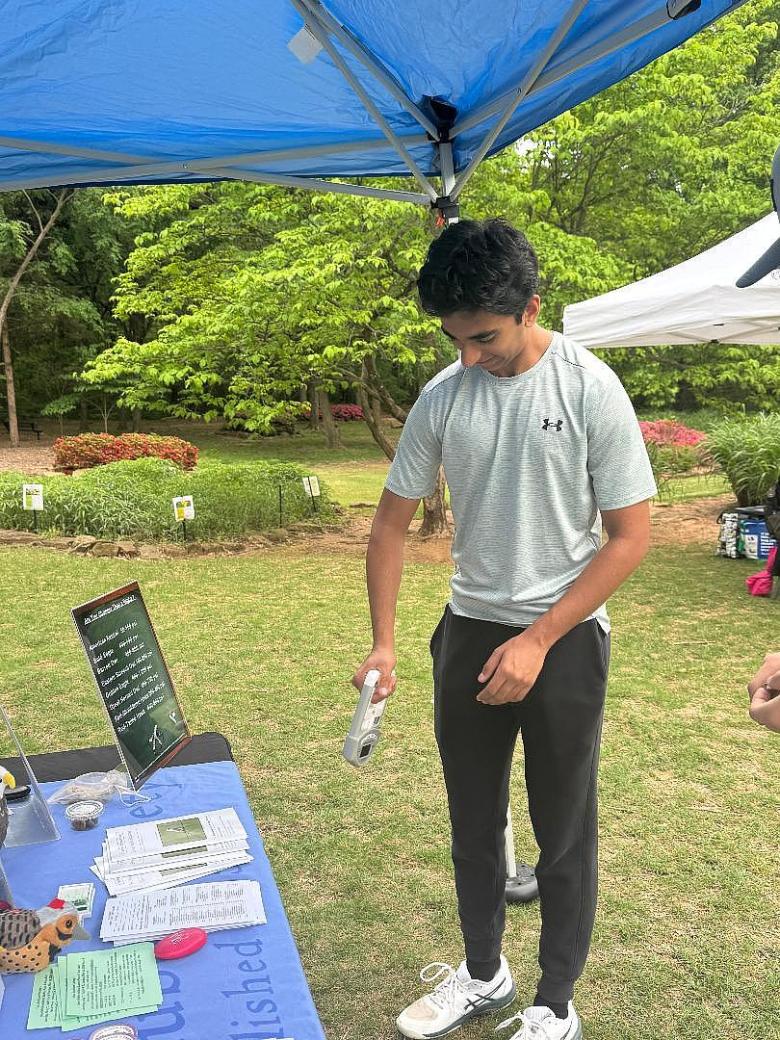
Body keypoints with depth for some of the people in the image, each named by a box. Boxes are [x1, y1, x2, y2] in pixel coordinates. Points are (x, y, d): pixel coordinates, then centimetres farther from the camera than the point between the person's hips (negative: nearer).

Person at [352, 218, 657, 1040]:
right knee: (472, 820, 18)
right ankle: (483, 973, 41)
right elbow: (392, 521, 3)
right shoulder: (441, 397, -4)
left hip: (564, 639, -4)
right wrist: (383, 642, -4)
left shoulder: (591, 389, -14)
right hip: (468, 631, 4)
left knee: (562, 833, 11)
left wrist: (538, 640, -16)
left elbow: (630, 536, -12)